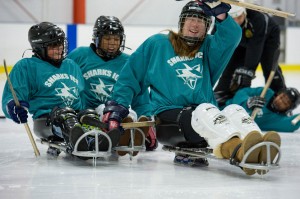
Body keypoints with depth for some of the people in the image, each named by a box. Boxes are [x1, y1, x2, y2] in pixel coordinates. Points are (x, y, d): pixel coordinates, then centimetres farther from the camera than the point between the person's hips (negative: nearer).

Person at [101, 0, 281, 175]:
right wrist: (118, 105, 2)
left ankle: (259, 149, -59)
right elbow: (131, 75, 12)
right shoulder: (157, 44, 13)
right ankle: (238, 149, -68)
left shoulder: (209, 47, 18)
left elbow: (232, 36, -2)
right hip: (168, 117, -4)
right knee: (205, 110, -36)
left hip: (207, 116, 4)